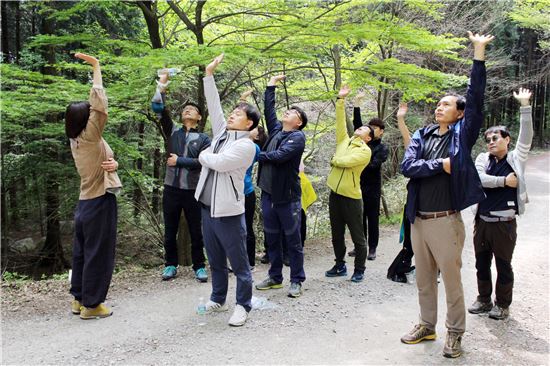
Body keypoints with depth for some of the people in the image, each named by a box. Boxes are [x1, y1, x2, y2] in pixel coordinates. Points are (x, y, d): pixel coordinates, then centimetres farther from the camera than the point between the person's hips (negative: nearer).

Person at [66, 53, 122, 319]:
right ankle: (91, 304, 8)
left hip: (85, 203, 8)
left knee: (81, 252, 14)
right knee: (98, 254, 1)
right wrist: (96, 67, -14)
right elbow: (100, 105, -22)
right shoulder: (90, 138, -16)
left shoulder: (76, 141, 8)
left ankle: (79, 299, 24)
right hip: (100, 203, -8)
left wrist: (113, 164, -12)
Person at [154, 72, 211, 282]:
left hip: (193, 191, -2)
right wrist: (162, 87, -12)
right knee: (170, 232, 10)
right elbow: (161, 110, -4)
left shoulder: (203, 139, 3)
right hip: (171, 189, 2)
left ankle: (199, 266, 18)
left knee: (196, 232, 6)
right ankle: (170, 265, 24)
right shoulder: (172, 132, 9)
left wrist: (179, 160, -11)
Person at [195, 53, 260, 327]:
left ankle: (242, 306, 14)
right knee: (216, 261, 19)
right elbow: (214, 106, 9)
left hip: (228, 211, -8)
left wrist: (203, 155, -3)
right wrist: (209, 74, 6)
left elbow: (220, 163, -23)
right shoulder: (221, 133, 11)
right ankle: (218, 299, 32)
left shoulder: (246, 145, -12)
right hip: (207, 207, 8)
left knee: (239, 263, 3)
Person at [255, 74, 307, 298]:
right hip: (268, 193, 7)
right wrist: (271, 86, 18)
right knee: (272, 238, 14)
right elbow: (269, 109, 15)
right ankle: (275, 277, 26)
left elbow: (280, 155, -21)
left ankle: (296, 281, 13)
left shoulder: (298, 137, -8)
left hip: (287, 196, -7)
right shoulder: (276, 129, 13)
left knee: (293, 240, 3)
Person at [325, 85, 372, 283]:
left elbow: (346, 161, -19)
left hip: (351, 197, -6)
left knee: (357, 236, 4)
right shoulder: (344, 141, 12)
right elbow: (340, 121, 7)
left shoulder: (365, 151, -6)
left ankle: (359, 270, 15)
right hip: (334, 194, 6)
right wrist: (341, 99, 4)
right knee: (337, 234, 15)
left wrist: (334, 160, -1)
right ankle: (340, 265, 28)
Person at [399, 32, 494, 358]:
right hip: (418, 220, 5)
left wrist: (479, 52, -17)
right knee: (424, 279, 16)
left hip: (446, 220, -4)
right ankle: (427, 326, 32)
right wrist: (441, 165, -15)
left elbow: (476, 97, -13)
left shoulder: (462, 135, -1)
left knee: (452, 280, 5)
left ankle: (455, 333, 21)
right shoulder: (421, 136, 9)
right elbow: (407, 167, -6)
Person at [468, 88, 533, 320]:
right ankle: (484, 300, 30)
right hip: (482, 221, 3)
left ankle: (503, 305, 24)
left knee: (503, 265, 8)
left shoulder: (516, 159, 0)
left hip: (504, 223, -3)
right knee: (482, 263, 14)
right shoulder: (483, 159, 5)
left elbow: (526, 136, -12)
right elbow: (478, 178, -12)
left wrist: (525, 106, -17)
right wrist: (504, 181, -14)